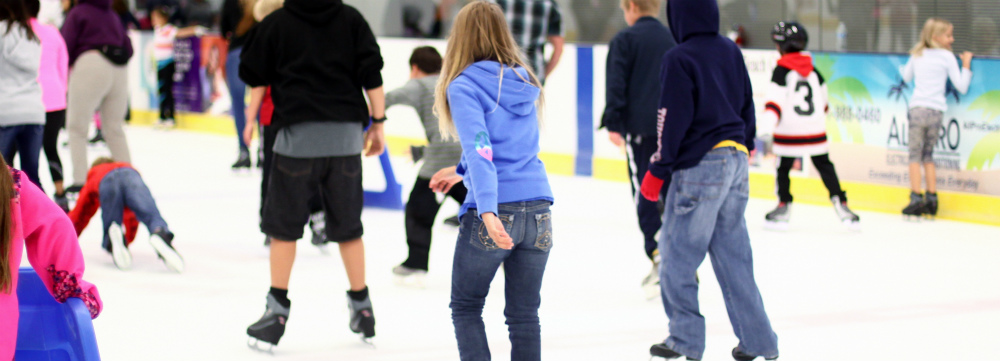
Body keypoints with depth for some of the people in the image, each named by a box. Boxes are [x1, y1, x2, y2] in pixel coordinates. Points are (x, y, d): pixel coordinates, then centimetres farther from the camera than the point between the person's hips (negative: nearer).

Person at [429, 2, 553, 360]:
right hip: (538, 210, 5)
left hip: (494, 213, -5)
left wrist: (488, 210, -27)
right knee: (524, 314, 10)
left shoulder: (464, 87, -6)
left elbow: (480, 149, -18)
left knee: (465, 307, 13)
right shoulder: (525, 82, 13)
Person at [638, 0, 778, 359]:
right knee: (733, 254, 11)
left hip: (700, 164, -7)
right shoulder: (731, 51, 10)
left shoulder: (679, 59, -11)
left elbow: (674, 119, -13)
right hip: (736, 160, 7)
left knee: (677, 253, 2)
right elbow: (747, 104, 17)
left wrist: (657, 170, -8)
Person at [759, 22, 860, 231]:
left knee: (783, 169, 8)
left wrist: (767, 123, -25)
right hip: (816, 130, 5)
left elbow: (775, 101, -18)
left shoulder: (782, 71, -7)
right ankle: (841, 205, 6)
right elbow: (823, 100, 22)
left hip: (789, 132, -5)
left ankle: (783, 208, 8)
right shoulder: (813, 71, 10)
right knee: (825, 167, 10)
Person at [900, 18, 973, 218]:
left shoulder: (917, 55, 10)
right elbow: (962, 87, -1)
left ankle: (916, 199, -8)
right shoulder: (947, 57, 0)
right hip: (936, 111, 0)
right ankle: (932, 199, 11)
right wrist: (966, 64, 7)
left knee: (915, 155, 3)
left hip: (917, 109, 0)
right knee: (928, 155, 13)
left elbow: (906, 77, 26)